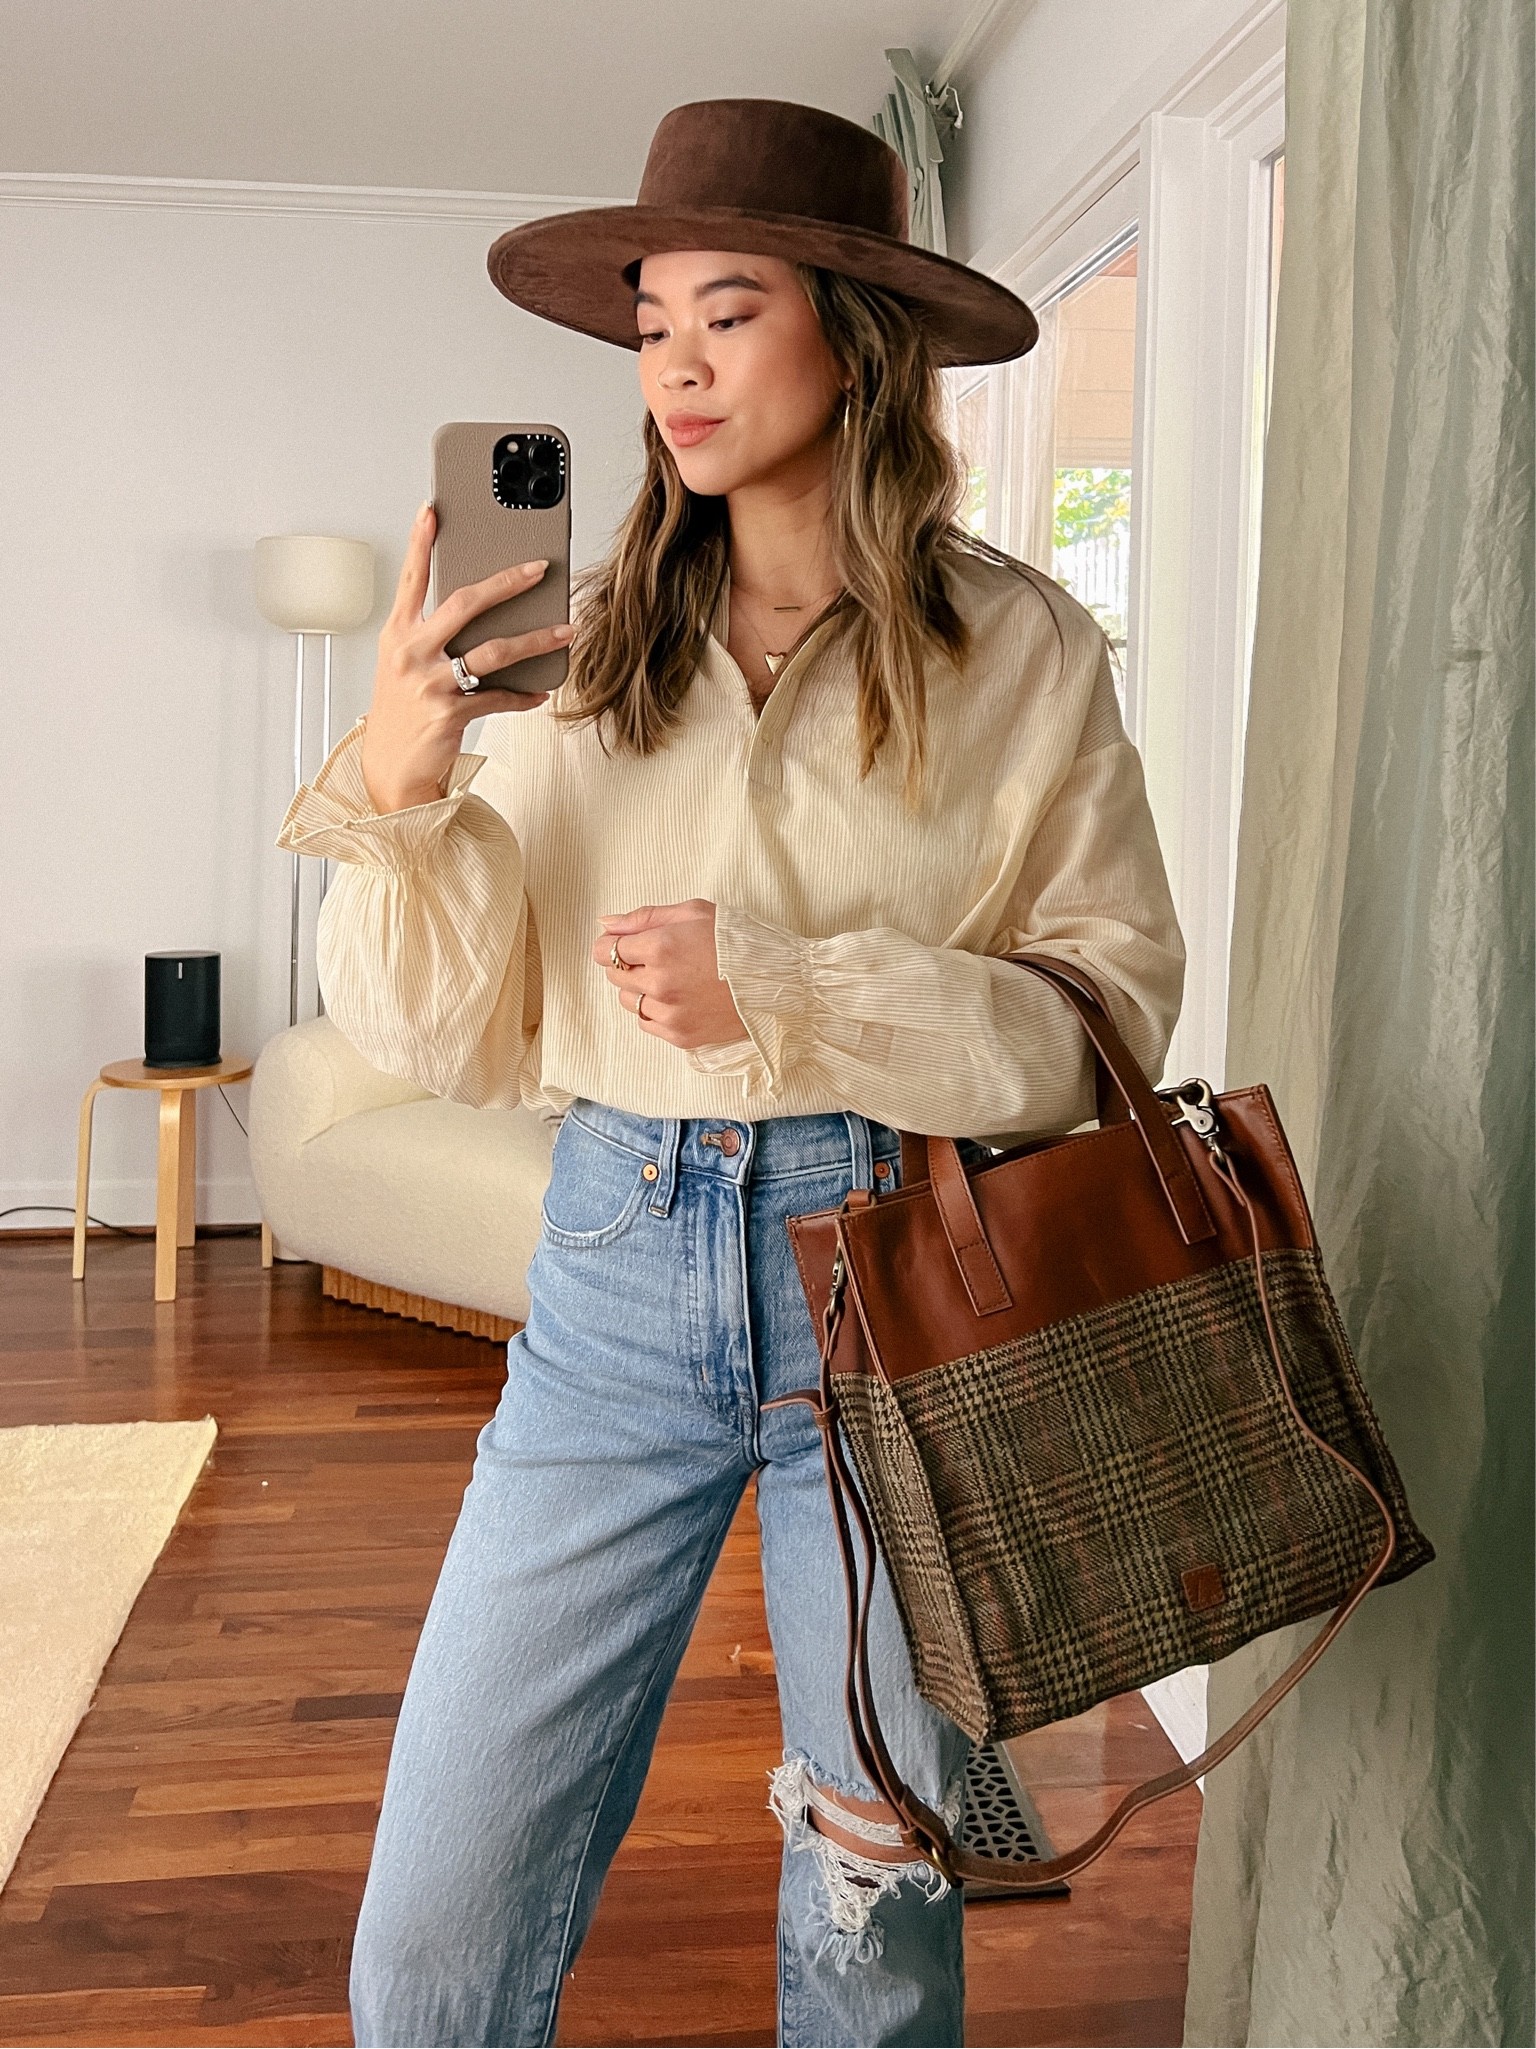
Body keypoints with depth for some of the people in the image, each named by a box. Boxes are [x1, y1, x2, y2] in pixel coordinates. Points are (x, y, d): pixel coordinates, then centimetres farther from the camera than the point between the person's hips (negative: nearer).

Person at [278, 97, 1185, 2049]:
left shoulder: (1017, 648, -2)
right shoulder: (584, 655, 3)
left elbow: (1113, 1003, -4)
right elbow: (453, 1043, 3)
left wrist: (788, 993, -16)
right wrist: (396, 789, -14)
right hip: (615, 1281, 2)